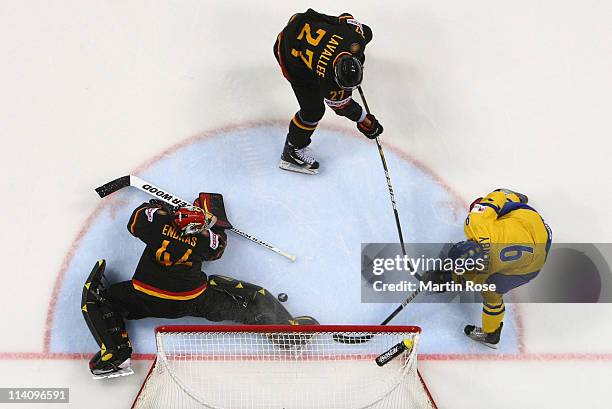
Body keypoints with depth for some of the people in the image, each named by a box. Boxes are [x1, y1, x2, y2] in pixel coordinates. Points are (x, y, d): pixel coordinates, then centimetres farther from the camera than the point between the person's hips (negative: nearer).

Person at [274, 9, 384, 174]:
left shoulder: (356, 36, -29)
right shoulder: (327, 79, -37)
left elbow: (346, 18, -6)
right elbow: (342, 105, -19)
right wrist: (364, 121, -11)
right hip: (289, 52, -6)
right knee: (314, 109, -7)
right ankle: (292, 151, 13)